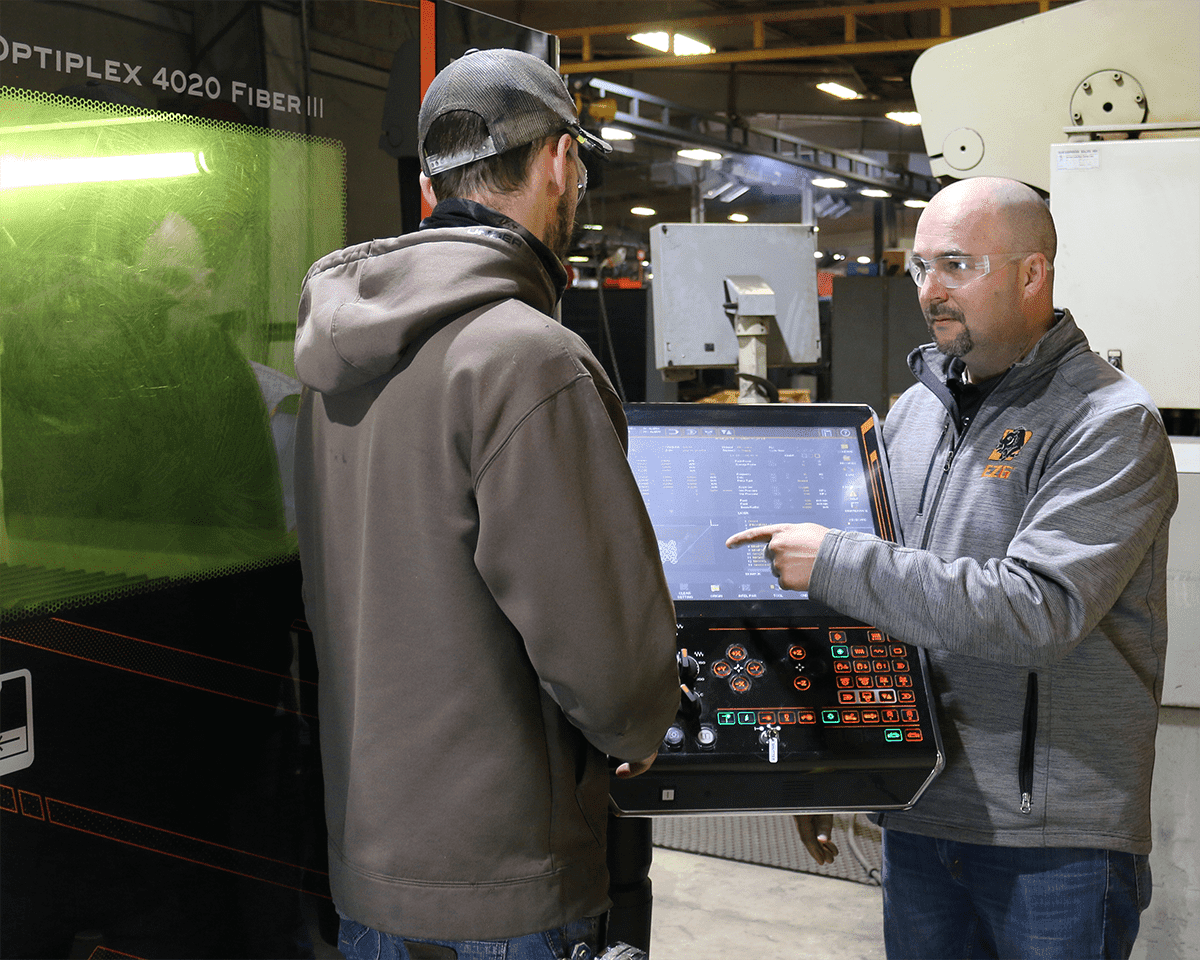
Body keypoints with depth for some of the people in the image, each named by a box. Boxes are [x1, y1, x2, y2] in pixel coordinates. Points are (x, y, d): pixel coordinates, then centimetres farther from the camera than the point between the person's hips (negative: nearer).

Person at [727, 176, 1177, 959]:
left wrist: (834, 564, -22)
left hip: (1056, 843, -6)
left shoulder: (1110, 426, -12)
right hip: (917, 816, 6)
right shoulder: (913, 412, 10)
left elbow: (1040, 611, -26)